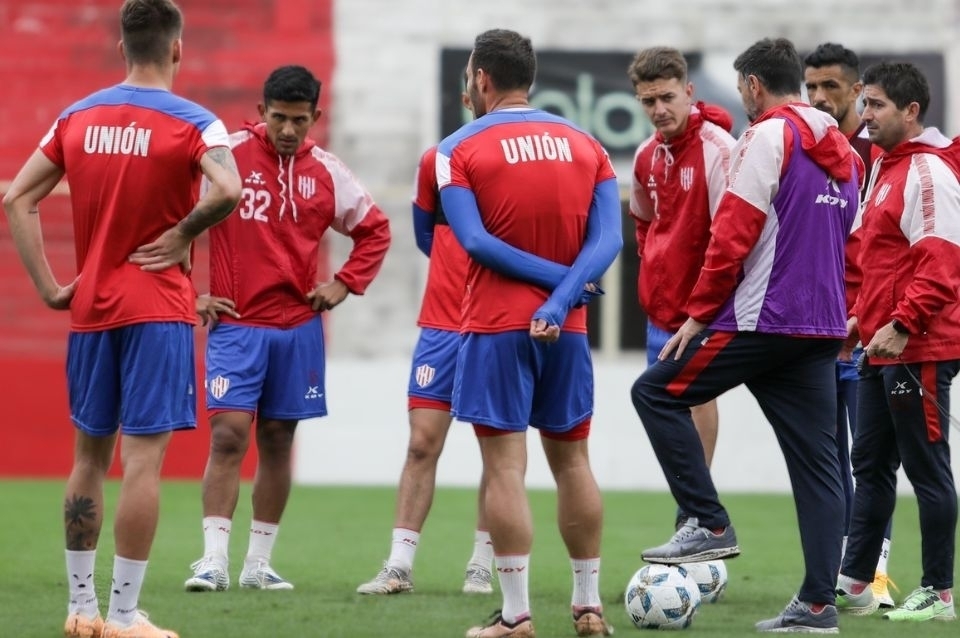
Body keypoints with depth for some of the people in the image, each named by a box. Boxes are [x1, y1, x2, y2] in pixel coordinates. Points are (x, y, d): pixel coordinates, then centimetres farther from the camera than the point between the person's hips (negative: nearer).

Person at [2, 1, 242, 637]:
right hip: (158, 309, -5)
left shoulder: (77, 118, 7)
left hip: (89, 308, 5)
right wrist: (183, 234, -10)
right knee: (143, 458, -4)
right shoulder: (192, 122, -8)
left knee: (90, 456, 14)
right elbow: (228, 191, -27)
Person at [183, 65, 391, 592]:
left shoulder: (326, 172, 4)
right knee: (228, 435, -13)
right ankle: (213, 560, -12)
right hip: (236, 325, -4)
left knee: (278, 440, 8)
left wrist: (345, 283, 5)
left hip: (298, 326, 4)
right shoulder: (226, 156, -7)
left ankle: (259, 563, 15)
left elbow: (374, 229, 18)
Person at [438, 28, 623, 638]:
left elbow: (475, 240, -13)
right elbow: (607, 239, -3)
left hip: (495, 327, -4)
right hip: (565, 328, 4)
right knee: (572, 459, 14)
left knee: (505, 466, -3)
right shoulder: (586, 146, 9)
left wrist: (555, 278, -10)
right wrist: (562, 296, -11)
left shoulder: (459, 149, -3)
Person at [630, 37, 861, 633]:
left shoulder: (769, 137, -9)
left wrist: (699, 312, -8)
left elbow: (733, 236, -14)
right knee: (817, 462, 5)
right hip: (823, 329, 8)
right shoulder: (843, 151, 15)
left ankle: (710, 523, -2)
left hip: (763, 318, -8)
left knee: (658, 393, 5)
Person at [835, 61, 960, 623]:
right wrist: (864, 315, 16)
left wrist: (902, 325, -26)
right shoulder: (887, 167, 16)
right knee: (870, 465, 12)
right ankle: (854, 582, 16)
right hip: (884, 347, 10)